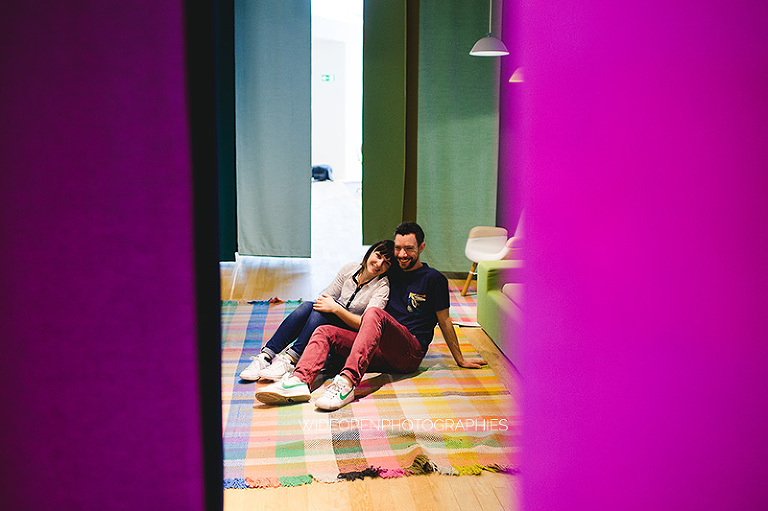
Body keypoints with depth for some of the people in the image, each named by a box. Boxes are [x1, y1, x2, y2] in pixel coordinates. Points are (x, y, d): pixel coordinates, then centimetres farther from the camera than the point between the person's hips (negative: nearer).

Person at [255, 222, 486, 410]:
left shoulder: (434, 279, 7)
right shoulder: (391, 274, 22)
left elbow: (444, 321, 11)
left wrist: (460, 360, 14)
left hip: (410, 353, -6)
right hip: (380, 353, 6)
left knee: (375, 314, -34)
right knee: (325, 331, -12)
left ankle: (347, 381, -53)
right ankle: (299, 381, -40)